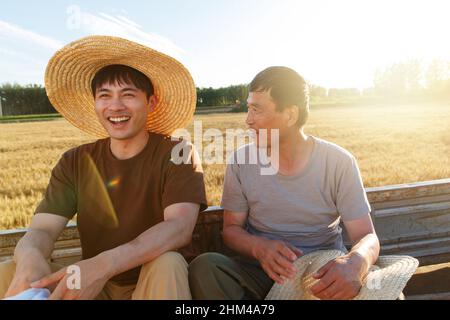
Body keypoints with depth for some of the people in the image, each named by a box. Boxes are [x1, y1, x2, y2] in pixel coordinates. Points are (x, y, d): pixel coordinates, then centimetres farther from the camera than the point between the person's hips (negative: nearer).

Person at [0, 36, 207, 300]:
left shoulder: (177, 154, -12)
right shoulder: (75, 162, 0)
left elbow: (180, 227, -27)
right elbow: (42, 229, -11)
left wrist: (105, 264, -41)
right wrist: (29, 257, -35)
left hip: (159, 283, -2)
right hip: (95, 286, 3)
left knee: (168, 263, -35)